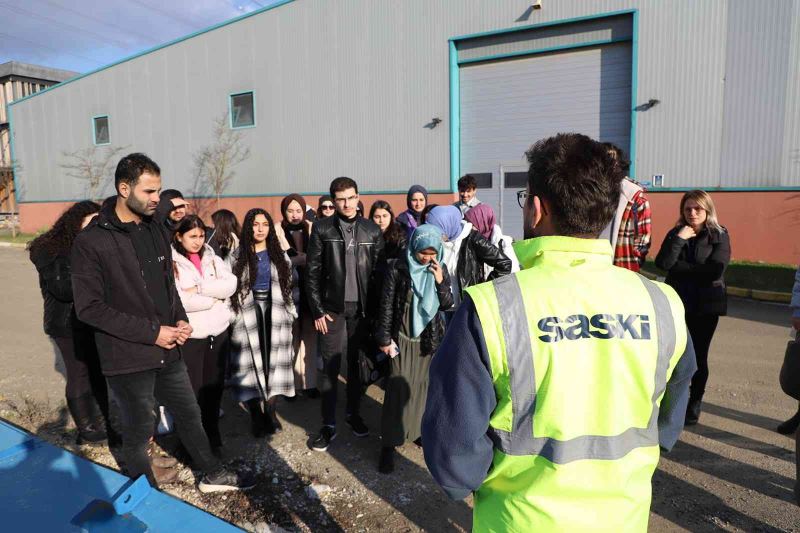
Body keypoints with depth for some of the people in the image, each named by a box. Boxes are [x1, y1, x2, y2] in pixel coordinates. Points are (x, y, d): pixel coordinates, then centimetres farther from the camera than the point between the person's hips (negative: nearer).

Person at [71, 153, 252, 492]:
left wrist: (180, 320, -1)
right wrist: (152, 332, -18)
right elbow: (89, 308, -16)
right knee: (139, 431, 12)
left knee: (189, 414, 18)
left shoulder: (156, 230, 6)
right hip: (128, 358, -6)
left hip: (168, 350, 6)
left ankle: (212, 475, 37)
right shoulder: (91, 241, -14)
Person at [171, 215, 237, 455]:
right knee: (192, 390, 3)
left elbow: (230, 284, -5)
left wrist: (198, 289, -16)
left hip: (219, 333, 4)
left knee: (214, 387, 12)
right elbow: (175, 300, -18)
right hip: (189, 336, -4)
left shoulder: (213, 258, 10)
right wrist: (214, 297, -10)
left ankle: (212, 437, 28)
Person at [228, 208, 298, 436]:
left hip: (275, 313, 2)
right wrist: (232, 315, -5)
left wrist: (291, 311, 6)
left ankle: (271, 411, 13)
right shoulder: (237, 257, 2)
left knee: (275, 362, 2)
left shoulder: (279, 255, 10)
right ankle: (256, 416, 9)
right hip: (247, 314, -2)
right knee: (250, 364, -2)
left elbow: (289, 285, 12)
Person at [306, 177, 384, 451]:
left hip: (362, 308, 1)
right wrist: (317, 311, -5)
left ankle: (353, 413, 30)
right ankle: (328, 425, 14)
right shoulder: (322, 229, -1)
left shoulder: (372, 230, 3)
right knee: (329, 367, 3)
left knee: (357, 364, 12)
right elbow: (312, 272, -2)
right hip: (332, 309, -1)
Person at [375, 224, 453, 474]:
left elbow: (448, 304, -1)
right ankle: (389, 443, 3)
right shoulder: (398, 268, -9)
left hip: (430, 337, 3)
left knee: (425, 385, 11)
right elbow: (386, 305, -7)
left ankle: (422, 429, 29)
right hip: (403, 336, -3)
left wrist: (440, 281, -16)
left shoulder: (440, 270, 1)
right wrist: (384, 338, -7)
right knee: (398, 387, -5)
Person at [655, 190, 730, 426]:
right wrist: (680, 238, -17)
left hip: (706, 305, -2)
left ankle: (695, 404, 22)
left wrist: (680, 267, -12)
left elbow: (715, 270, -17)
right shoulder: (675, 233, 4)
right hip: (677, 303, 2)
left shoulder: (719, 236, -2)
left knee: (699, 355, 6)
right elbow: (662, 263, -12)